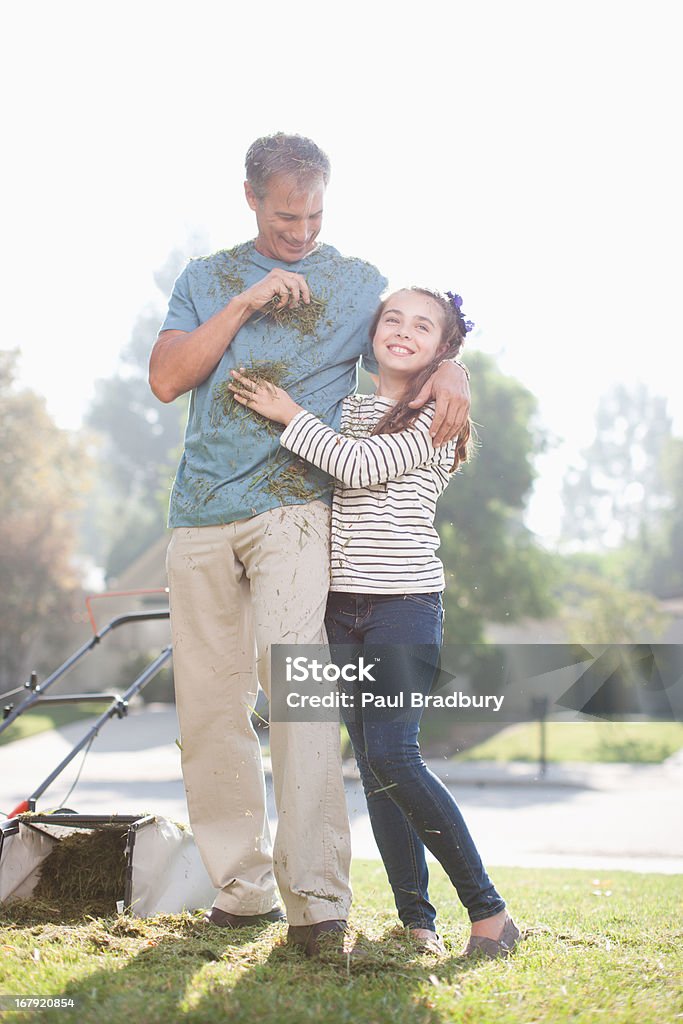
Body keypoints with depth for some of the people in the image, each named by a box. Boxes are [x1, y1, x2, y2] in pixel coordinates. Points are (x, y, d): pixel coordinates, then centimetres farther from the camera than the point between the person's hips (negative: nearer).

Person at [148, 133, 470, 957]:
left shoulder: (358, 283, 14)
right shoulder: (206, 279, 17)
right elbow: (165, 378, 5)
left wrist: (450, 374, -11)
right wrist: (243, 304, -6)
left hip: (293, 504, -3)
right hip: (200, 516, 3)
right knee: (207, 705, 3)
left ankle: (316, 897, -22)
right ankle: (243, 888, 14)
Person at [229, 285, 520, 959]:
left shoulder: (439, 414, -2)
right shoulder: (346, 409, 17)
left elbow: (361, 467, -15)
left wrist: (288, 415, -7)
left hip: (405, 603, -6)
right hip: (343, 605, 6)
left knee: (392, 757, -16)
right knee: (372, 764, 2)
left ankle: (488, 910, -8)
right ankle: (415, 916, 8)